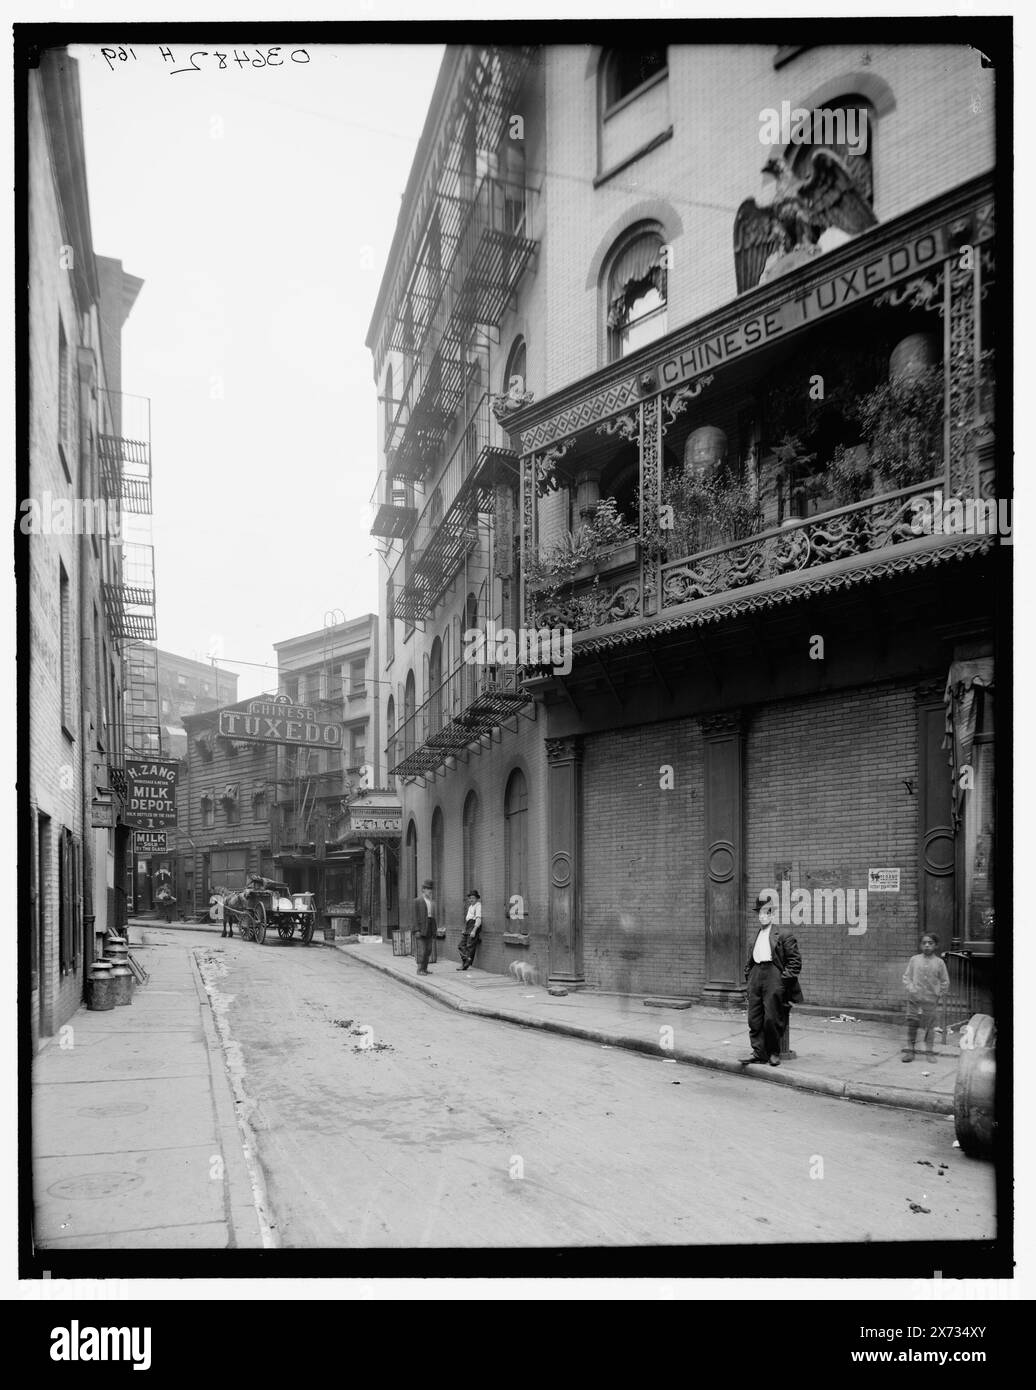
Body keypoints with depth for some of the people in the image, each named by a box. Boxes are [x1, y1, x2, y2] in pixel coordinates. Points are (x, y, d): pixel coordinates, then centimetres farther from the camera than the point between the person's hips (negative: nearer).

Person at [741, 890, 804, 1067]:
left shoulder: (783, 934, -4)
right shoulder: (757, 935, 18)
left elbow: (795, 961, -7)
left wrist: (784, 979, -12)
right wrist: (749, 975, 13)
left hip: (774, 977, -7)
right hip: (756, 975, 7)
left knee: (772, 1018, -3)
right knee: (754, 1018, 4)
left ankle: (774, 1053, 12)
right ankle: (758, 1051, 10)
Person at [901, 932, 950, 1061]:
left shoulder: (939, 962, 1)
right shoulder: (914, 960, 3)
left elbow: (945, 982, 8)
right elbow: (907, 977, 7)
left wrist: (938, 994, 1)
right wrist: (911, 988, -6)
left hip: (930, 1000, -1)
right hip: (914, 998, 1)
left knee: (929, 1026, 2)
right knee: (911, 1024, 4)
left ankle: (930, 1051, 14)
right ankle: (909, 1050, 13)